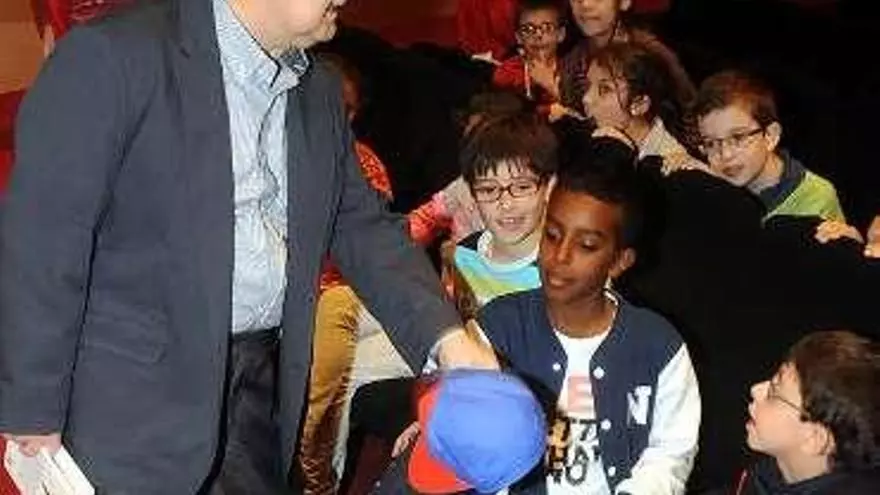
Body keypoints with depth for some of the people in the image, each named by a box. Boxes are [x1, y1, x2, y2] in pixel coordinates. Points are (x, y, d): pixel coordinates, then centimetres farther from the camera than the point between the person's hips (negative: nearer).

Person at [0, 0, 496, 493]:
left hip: (261, 392, 6)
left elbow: (362, 227, 10)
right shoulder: (115, 54, -13)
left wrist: (445, 336, -4)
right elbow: (42, 241, -13)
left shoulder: (319, 92, 9)